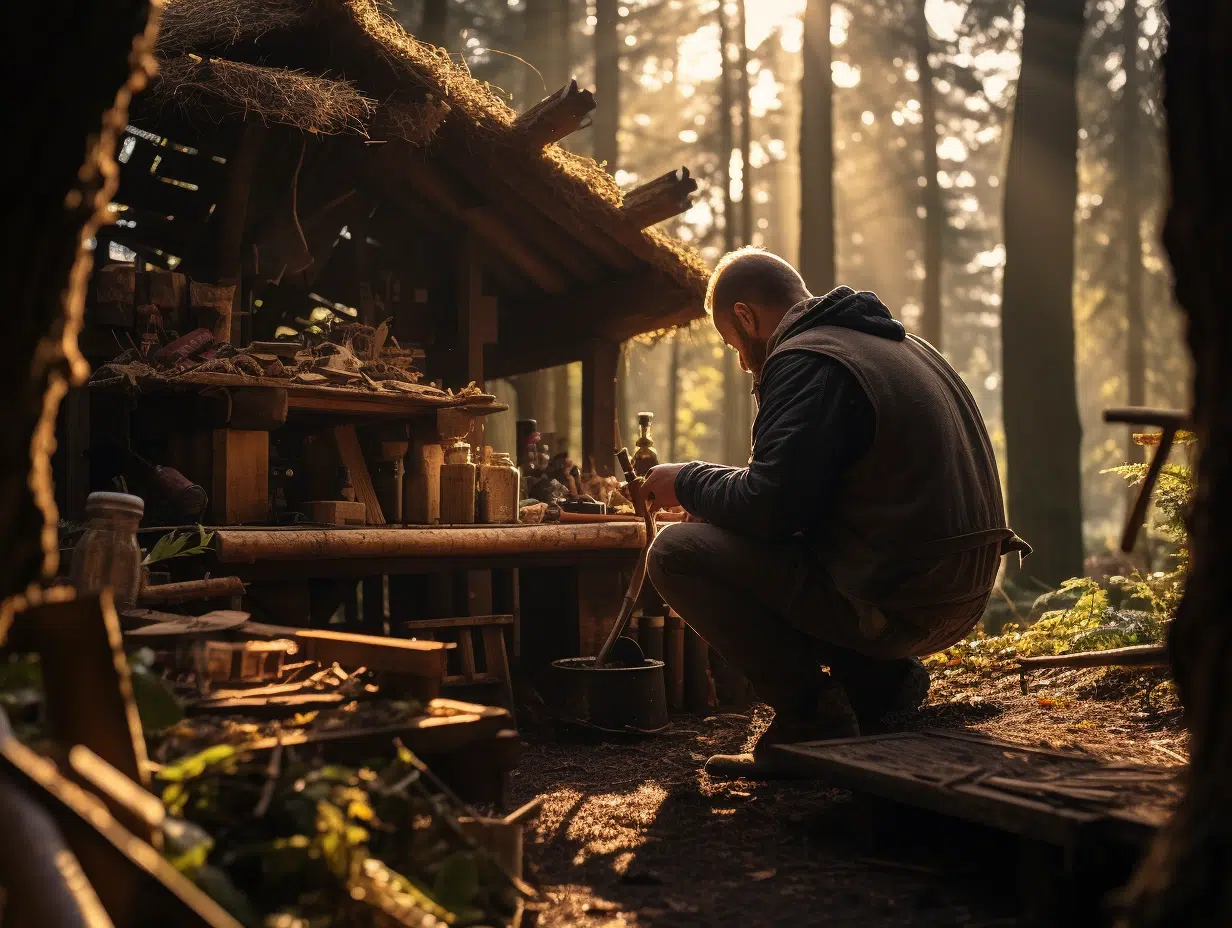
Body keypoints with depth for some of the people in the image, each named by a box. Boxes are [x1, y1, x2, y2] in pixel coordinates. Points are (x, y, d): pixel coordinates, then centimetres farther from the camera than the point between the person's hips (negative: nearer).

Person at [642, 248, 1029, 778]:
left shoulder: (805, 361, -13)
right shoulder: (893, 342, 18)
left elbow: (767, 506, -20)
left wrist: (687, 482, 0)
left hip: (897, 602, -10)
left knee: (676, 552, -8)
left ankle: (812, 717, -6)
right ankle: (882, 680, 14)